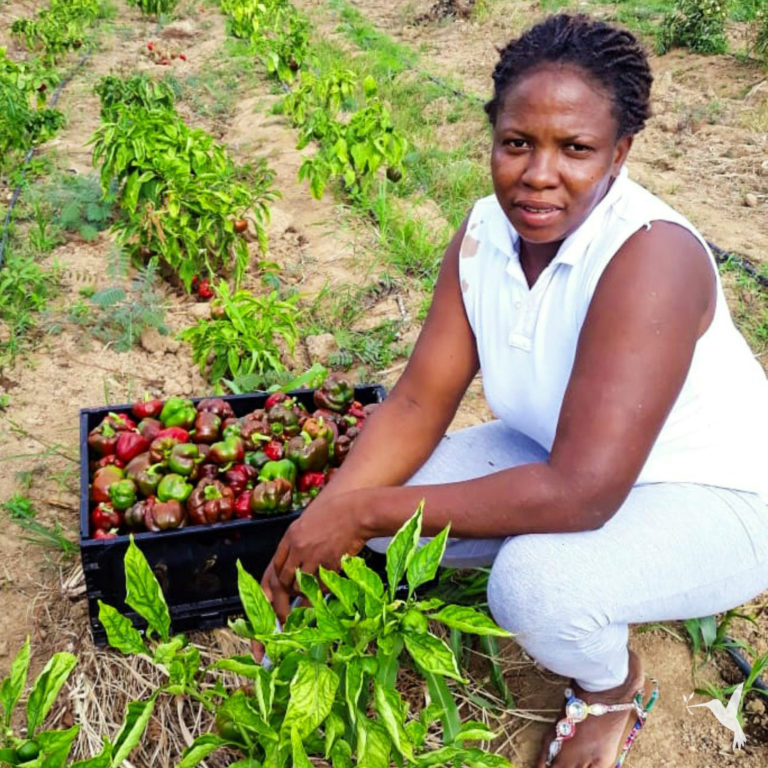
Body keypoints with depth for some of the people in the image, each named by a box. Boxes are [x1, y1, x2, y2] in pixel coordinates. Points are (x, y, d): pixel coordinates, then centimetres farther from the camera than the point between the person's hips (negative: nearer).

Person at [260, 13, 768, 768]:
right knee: (368, 500, -8)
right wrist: (321, 520, -23)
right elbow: (418, 402, -9)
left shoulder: (651, 255, -33)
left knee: (535, 585, -34)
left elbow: (581, 493, -37)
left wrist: (363, 513, -33)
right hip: (563, 457, 6)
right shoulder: (484, 231, -11)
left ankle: (614, 687, 3)